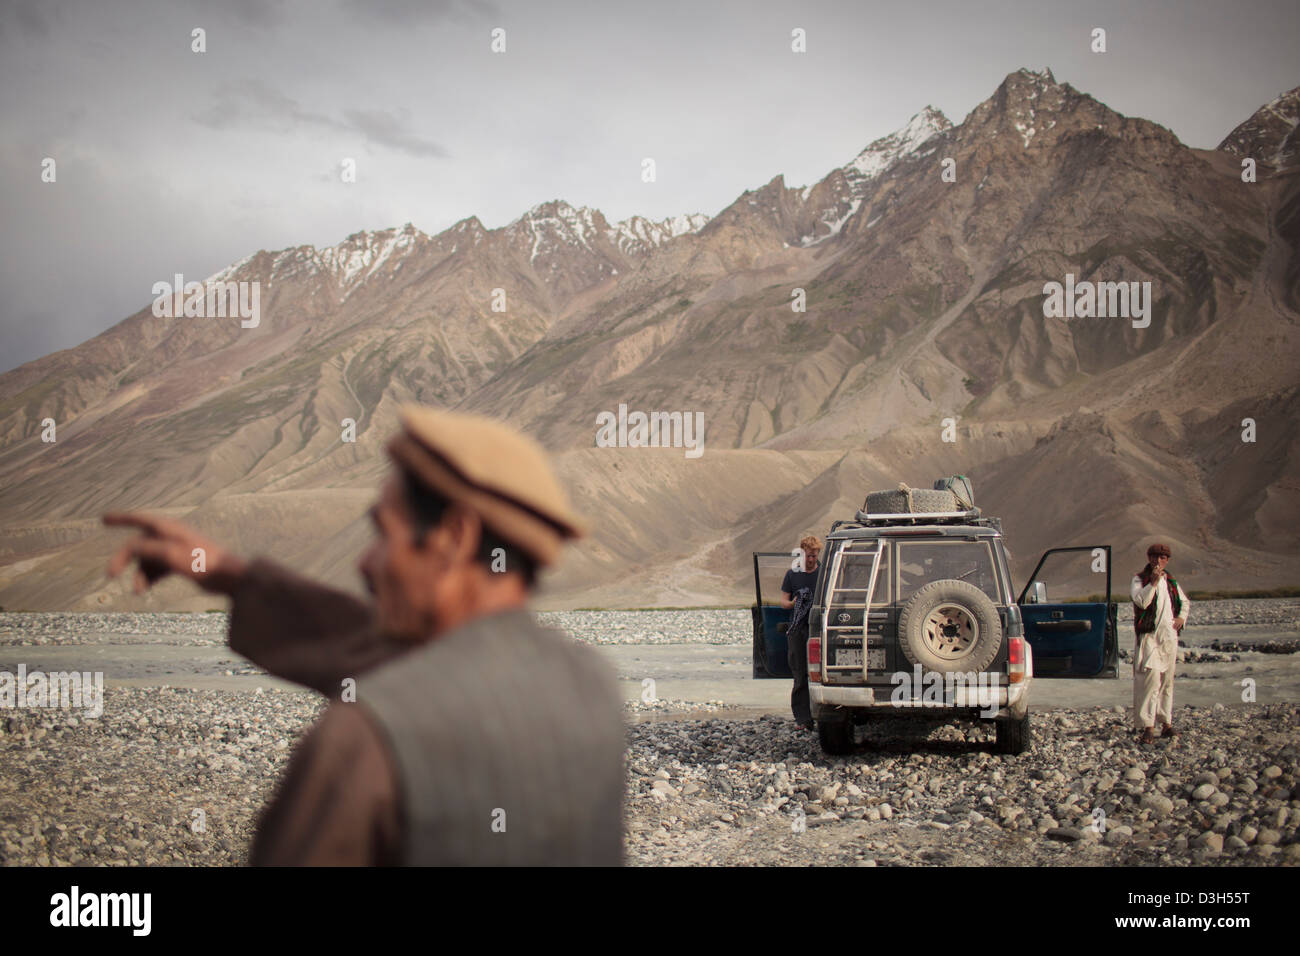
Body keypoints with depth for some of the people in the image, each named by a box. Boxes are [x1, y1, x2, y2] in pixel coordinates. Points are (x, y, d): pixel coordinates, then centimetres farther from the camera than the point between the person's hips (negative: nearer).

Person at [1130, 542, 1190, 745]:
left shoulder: (1171, 582, 15)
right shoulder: (1139, 579, -1)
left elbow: (1185, 602, 30)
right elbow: (1141, 601, -18)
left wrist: (1181, 617, 11)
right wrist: (1153, 582, -23)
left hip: (1169, 636, 6)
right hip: (1149, 636, -6)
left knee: (1167, 680, 9)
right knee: (1151, 677, -16)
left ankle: (1166, 722, 16)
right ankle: (1148, 726, -19)